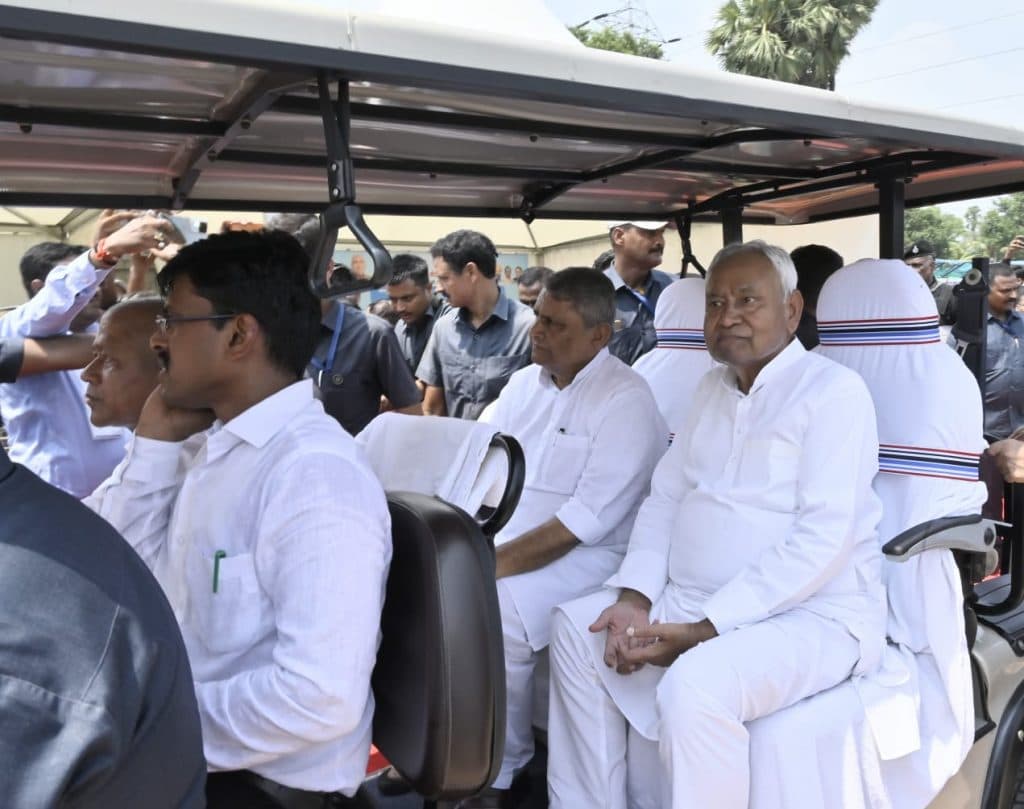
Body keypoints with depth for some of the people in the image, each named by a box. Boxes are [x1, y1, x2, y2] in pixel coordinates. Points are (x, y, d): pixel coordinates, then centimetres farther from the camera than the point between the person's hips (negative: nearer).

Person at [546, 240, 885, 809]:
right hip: (694, 601, 8)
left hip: (813, 613, -7)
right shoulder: (713, 388, 14)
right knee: (577, 627, -1)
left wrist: (703, 629, -23)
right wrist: (635, 599, -6)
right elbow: (664, 498, 11)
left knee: (694, 685, -32)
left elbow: (824, 538, -20)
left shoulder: (834, 390, -10)